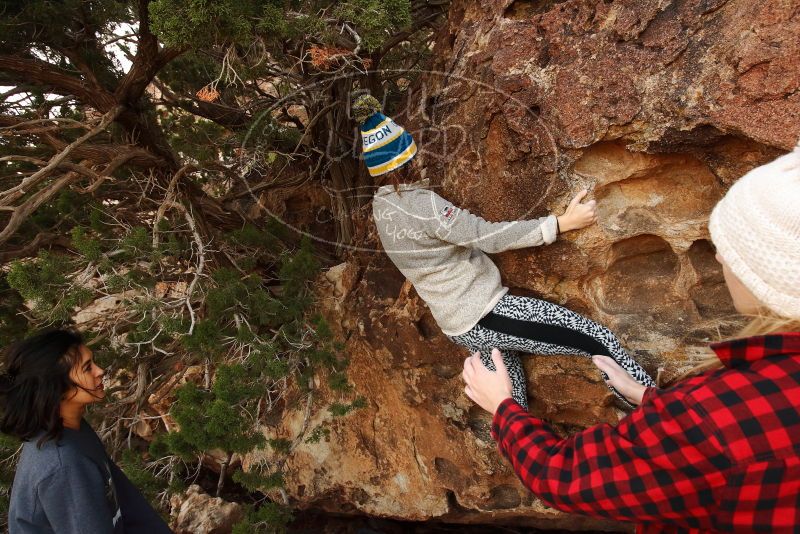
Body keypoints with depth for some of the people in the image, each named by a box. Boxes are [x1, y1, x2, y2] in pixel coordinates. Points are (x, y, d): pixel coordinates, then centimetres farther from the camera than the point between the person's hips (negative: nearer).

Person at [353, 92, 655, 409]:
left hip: (458, 328, 9)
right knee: (600, 340, -3)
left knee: (510, 396, 24)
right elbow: (487, 237, -24)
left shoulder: (380, 207, 4)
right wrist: (562, 223, -22)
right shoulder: (421, 204, -21)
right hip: (486, 313, -9)